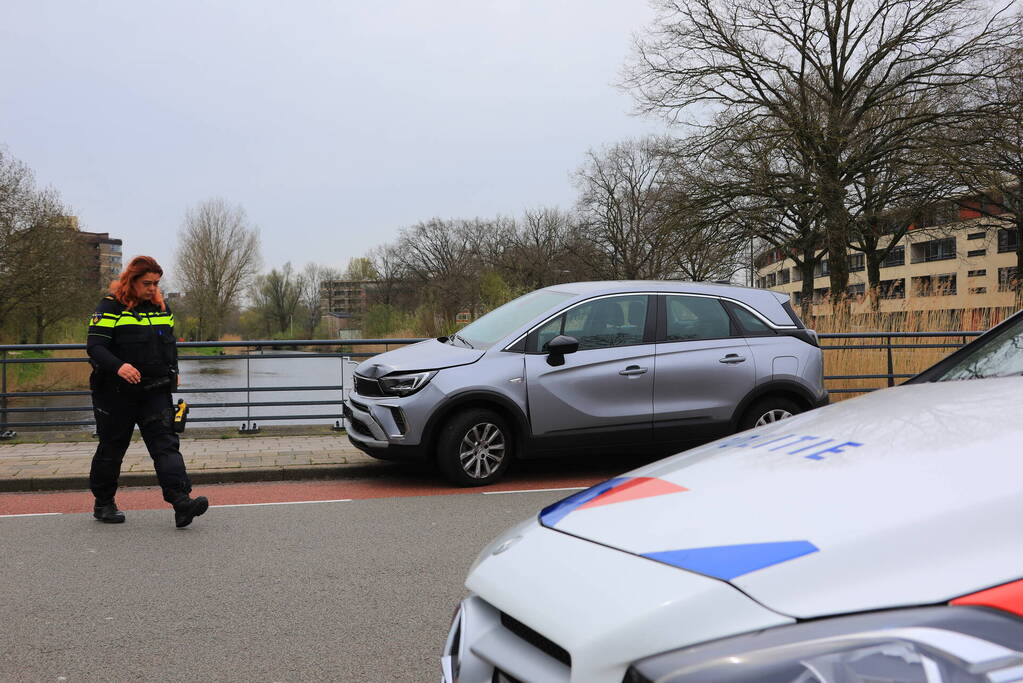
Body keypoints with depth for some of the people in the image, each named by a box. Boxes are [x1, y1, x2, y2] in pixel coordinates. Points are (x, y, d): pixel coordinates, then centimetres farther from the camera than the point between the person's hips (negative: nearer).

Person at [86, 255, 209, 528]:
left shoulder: (161, 307, 12)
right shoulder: (110, 308, -7)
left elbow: (171, 343, 24)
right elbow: (94, 346, -16)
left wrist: (173, 373, 20)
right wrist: (118, 366, -32)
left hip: (155, 392, 4)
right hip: (116, 393, -4)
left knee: (166, 443, -9)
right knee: (111, 449, 9)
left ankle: (181, 501, -20)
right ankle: (103, 504, 26)